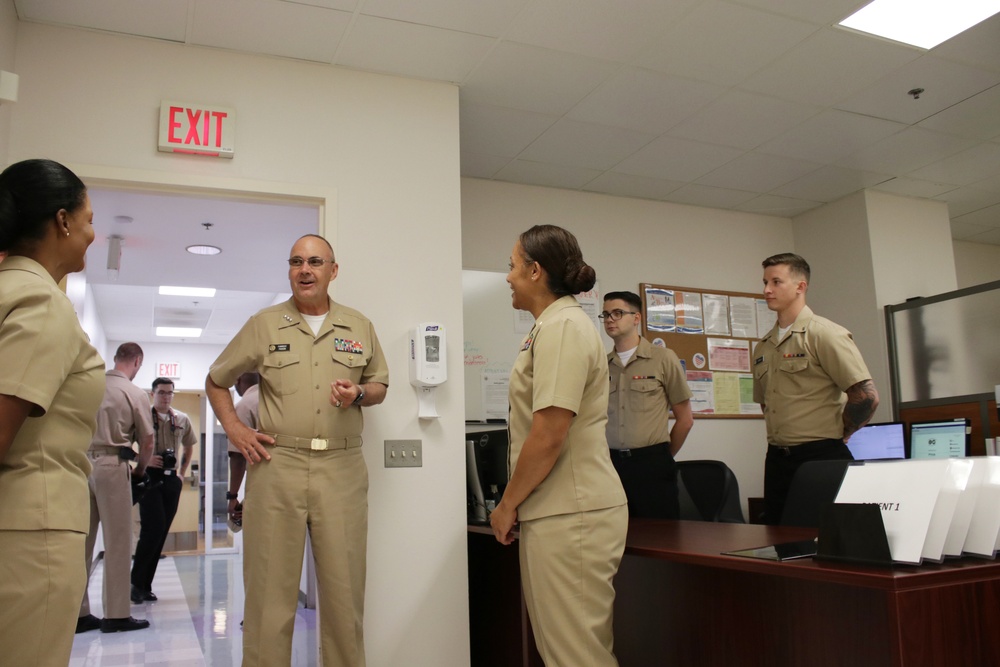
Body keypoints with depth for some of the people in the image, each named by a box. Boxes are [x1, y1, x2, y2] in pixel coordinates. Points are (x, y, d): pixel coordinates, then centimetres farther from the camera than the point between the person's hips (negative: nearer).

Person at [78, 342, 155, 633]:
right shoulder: (135, 393, -4)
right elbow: (147, 441, 0)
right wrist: (140, 469, 17)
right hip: (111, 465, -5)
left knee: (82, 539, 9)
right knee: (117, 541, 3)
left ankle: (78, 612, 14)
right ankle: (116, 614, 6)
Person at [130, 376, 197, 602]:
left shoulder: (182, 420, 9)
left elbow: (189, 447, 23)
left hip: (171, 480, 4)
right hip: (149, 477, -4)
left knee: (161, 533, 6)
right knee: (153, 529, -12)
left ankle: (146, 585, 16)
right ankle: (136, 582, 4)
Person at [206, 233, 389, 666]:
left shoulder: (359, 327, 10)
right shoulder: (263, 325, 7)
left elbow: (379, 385, 18)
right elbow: (216, 381, 16)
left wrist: (359, 394, -4)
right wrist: (234, 429, 3)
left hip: (342, 469, 1)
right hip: (276, 466, -1)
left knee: (344, 589, 7)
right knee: (270, 588, 4)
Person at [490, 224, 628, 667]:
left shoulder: (562, 327, -15)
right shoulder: (553, 325, 15)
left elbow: (547, 436, -21)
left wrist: (508, 505, -9)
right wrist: (517, 504, 20)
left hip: (570, 514, -10)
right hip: (560, 511, 10)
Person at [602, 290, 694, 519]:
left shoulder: (664, 359, -1)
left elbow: (685, 419, 4)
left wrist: (662, 458, 9)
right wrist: (612, 457, 9)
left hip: (652, 465, -2)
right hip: (611, 463, 3)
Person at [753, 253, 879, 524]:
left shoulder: (824, 334, -9)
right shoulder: (763, 346, 12)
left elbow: (866, 395, -15)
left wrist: (835, 437, -4)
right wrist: (782, 438, 14)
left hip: (820, 460, -7)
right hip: (777, 459, 7)